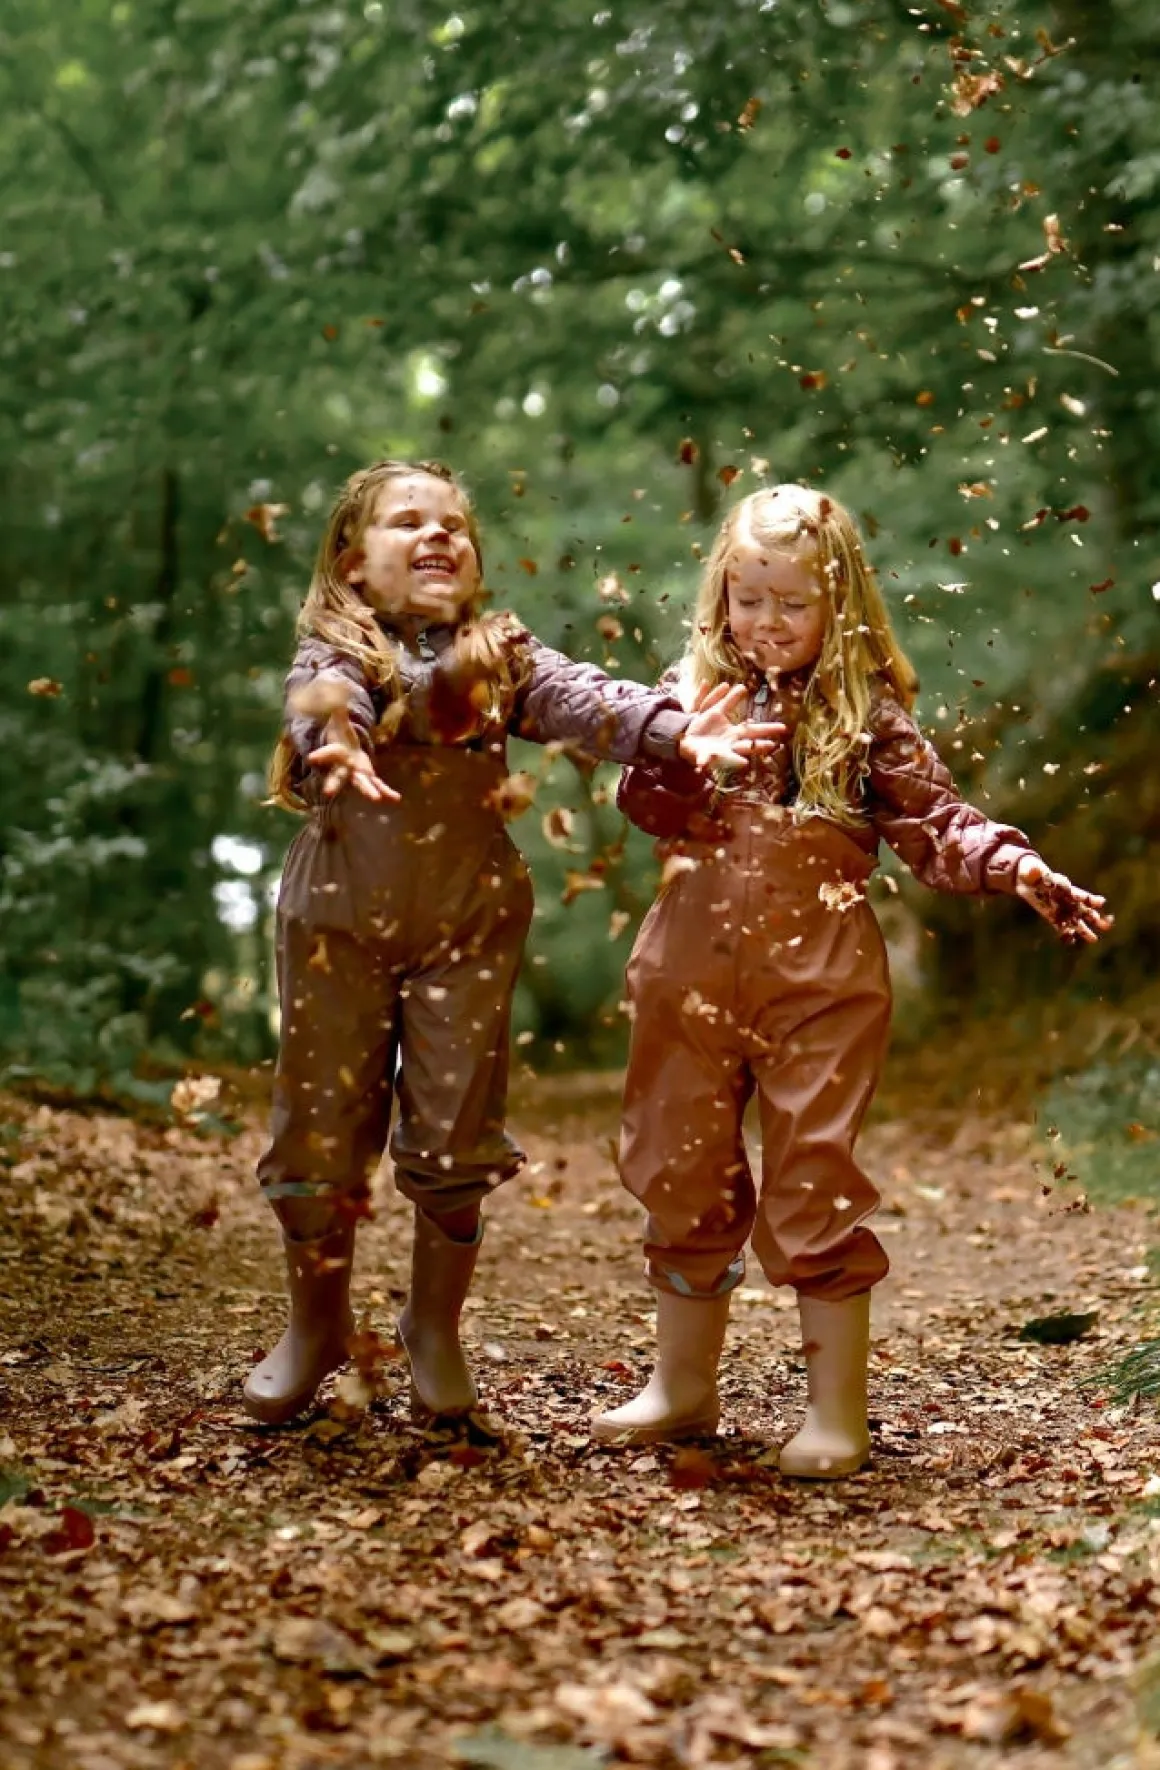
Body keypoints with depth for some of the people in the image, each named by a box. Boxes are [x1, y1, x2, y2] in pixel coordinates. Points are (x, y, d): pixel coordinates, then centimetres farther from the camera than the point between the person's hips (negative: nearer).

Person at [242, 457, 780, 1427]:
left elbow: (584, 697, -12)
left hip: (468, 920, 1)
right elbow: (320, 701, -24)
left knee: (454, 1133, 3)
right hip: (340, 918, -1)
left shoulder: (502, 654, 5)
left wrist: (675, 731, -30)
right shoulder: (335, 651, -1)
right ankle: (316, 1323, 25)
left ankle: (436, 1327, 24)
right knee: (321, 1121, 4)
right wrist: (337, 747, -47)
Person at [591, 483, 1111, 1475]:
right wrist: (691, 752, -20)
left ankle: (838, 1412, 10)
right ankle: (684, 1387, 28)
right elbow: (643, 801, -2)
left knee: (814, 1182, -1)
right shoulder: (696, 691, 7)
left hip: (818, 978, -3)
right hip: (693, 972, 3)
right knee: (682, 1174, 12)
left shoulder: (869, 712, 1)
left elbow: (934, 825, -2)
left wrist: (1017, 868, -18)